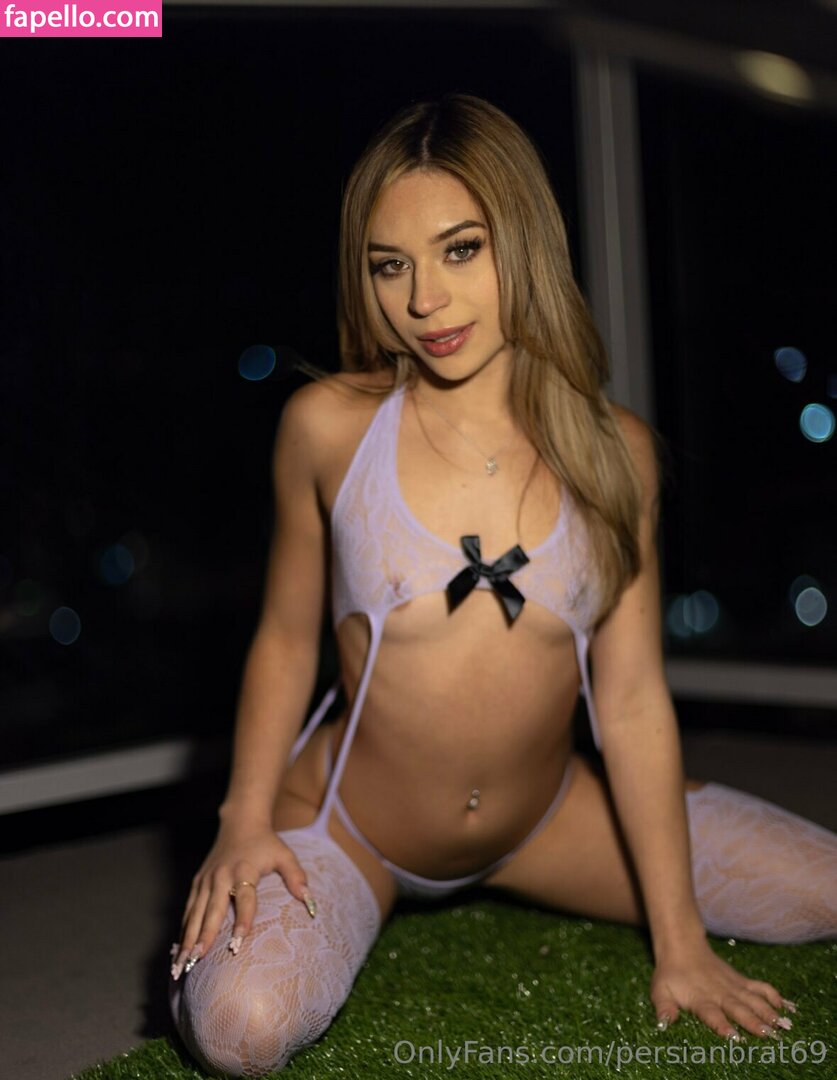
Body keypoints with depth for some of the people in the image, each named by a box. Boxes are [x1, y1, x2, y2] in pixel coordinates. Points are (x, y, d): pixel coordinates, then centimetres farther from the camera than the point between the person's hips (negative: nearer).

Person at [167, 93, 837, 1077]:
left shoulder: (614, 450, -8)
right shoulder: (330, 426, -13)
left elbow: (632, 701, -6)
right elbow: (286, 640, -2)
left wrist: (680, 946, -5)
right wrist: (246, 819, -15)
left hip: (543, 820, 3)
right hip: (349, 825, -3)